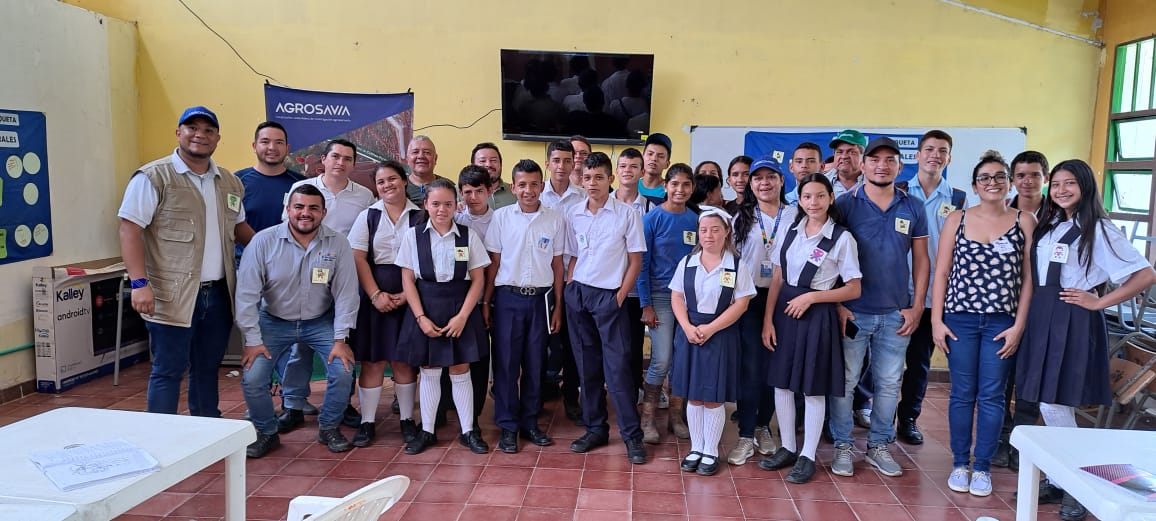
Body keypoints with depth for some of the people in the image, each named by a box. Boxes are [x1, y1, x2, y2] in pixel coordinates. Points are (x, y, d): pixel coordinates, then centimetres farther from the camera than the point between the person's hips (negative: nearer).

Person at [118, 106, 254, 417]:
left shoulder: (230, 183, 12)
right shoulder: (153, 177, -7)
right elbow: (130, 230, -12)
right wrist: (140, 283, -20)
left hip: (218, 294, 6)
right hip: (172, 297, -6)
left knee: (207, 368, 17)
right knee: (168, 372, 1)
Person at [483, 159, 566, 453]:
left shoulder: (555, 220, 2)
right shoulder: (501, 217, 0)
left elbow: (557, 265, 6)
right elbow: (493, 263, 3)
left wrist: (558, 307, 5)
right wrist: (486, 302, -1)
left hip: (540, 298, 1)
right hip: (507, 298, -1)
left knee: (535, 363, 8)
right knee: (505, 362, 2)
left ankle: (529, 422, 21)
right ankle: (508, 426, 13)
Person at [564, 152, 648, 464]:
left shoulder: (627, 215, -4)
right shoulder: (573, 216, 7)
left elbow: (635, 261, -2)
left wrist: (620, 296, -7)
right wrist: (568, 292, 4)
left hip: (609, 296, -4)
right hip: (578, 294, 4)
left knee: (617, 366, -5)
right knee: (587, 365, 9)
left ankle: (632, 435, 4)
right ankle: (595, 428, 20)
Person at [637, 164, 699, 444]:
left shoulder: (696, 219, 6)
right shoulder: (652, 218, -5)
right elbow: (642, 263, -6)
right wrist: (646, 304, -10)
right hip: (661, 296, -4)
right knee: (661, 360, -8)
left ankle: (676, 416, 21)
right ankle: (647, 419, 7)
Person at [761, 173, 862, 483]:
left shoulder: (842, 238, -7)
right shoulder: (790, 230, 6)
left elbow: (854, 289, -6)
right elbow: (777, 279, 6)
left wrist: (811, 297, -14)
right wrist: (768, 320, -1)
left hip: (816, 315, -4)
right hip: (784, 312, 5)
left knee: (813, 388, 4)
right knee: (781, 383, 10)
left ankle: (807, 456, 18)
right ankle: (787, 448, 26)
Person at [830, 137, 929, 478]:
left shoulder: (913, 209, 6)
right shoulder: (845, 205, -2)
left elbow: (920, 260, 9)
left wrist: (917, 307, 2)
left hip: (896, 314, 3)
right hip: (852, 311, -2)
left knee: (889, 383, 10)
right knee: (845, 381, 3)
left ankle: (879, 446, 24)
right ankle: (842, 446, 15)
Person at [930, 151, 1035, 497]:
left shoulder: (1025, 222, 2)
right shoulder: (957, 219, 3)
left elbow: (1028, 278, 1)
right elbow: (941, 273, 3)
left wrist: (1019, 326, -4)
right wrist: (936, 320, -2)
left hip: (1002, 322, 0)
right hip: (960, 319, 0)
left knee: (991, 396, 6)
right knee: (962, 394, 7)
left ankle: (983, 467, 18)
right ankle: (960, 464, 20)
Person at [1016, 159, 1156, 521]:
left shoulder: (1098, 230, -8)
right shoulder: (1048, 226, 13)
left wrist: (1098, 302, -12)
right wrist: (1034, 310, 6)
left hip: (1073, 322, -7)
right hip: (1041, 317, 7)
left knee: (1055, 406, -6)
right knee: (1047, 404, 9)